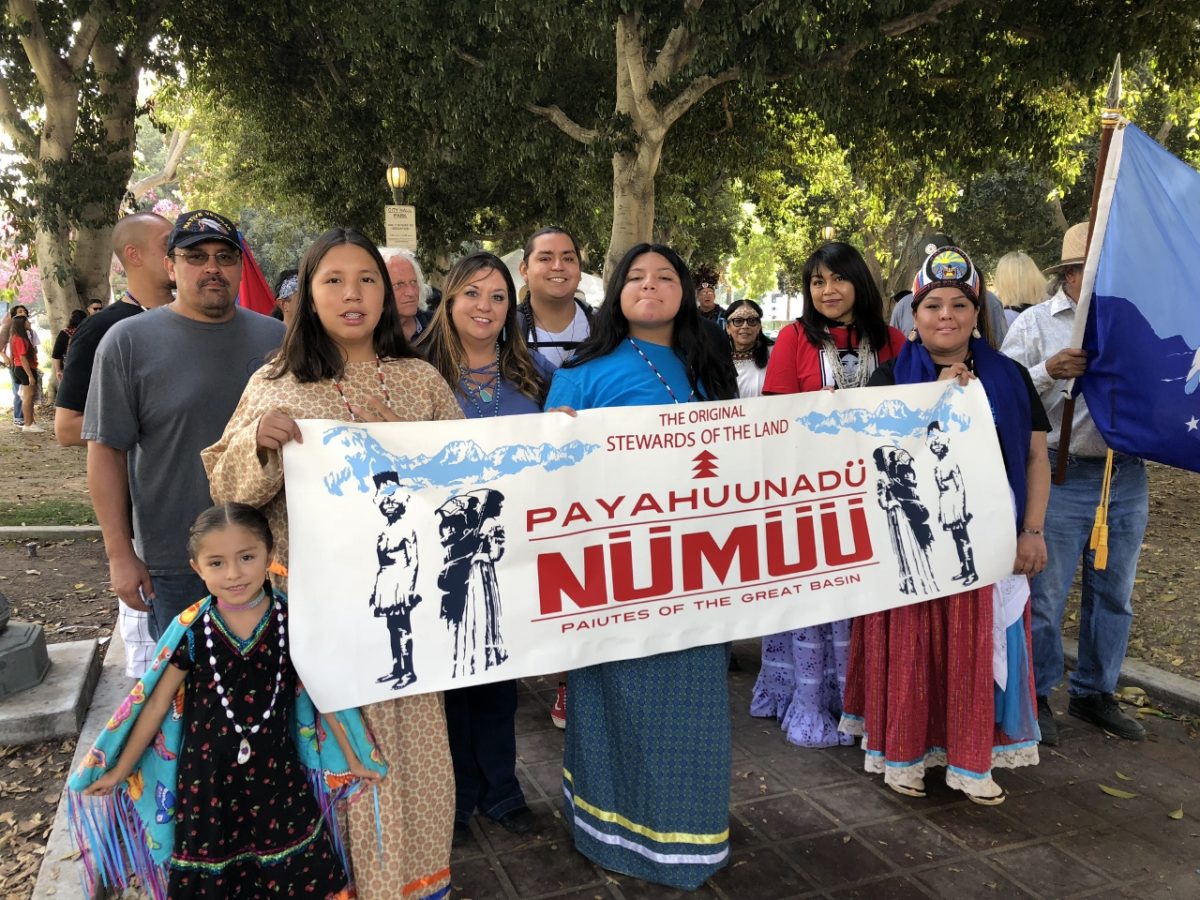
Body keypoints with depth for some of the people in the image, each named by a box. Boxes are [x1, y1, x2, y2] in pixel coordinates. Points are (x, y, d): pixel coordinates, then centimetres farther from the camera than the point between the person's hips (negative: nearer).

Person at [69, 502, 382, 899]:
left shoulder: (292, 621, -12)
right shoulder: (191, 629, -12)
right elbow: (156, 703, -1)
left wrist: (352, 759, 5)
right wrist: (121, 769, 6)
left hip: (275, 770, 0)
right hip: (207, 772, 0)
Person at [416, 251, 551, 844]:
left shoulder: (534, 372, 6)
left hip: (512, 545, 3)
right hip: (445, 547, -2)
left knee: (502, 665, 13)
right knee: (453, 666, 9)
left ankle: (500, 789, 31)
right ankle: (459, 794, 28)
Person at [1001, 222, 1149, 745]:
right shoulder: (1035, 324, 0)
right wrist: (1048, 372, -21)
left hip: (1127, 477, 5)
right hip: (1060, 478, -4)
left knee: (1113, 593, 14)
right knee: (1045, 594, 3)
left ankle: (1095, 693, 30)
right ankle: (1034, 696, 18)